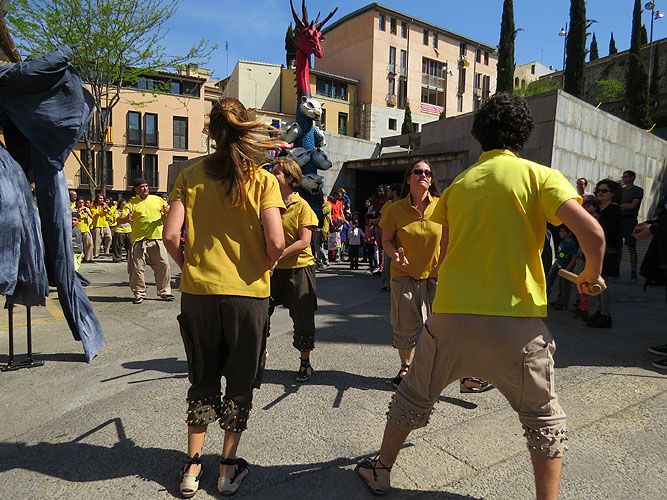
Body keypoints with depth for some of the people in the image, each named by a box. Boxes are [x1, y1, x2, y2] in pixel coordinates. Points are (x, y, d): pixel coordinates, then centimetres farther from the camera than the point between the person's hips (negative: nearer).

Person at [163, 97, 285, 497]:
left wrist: (189, 266, 9)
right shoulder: (262, 179, -6)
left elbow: (171, 235, -8)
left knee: (203, 379, 19)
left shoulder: (191, 176, 0)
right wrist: (268, 265, 4)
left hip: (199, 290, 2)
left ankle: (192, 467, 28)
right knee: (240, 382, 15)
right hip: (249, 292, -2)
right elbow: (276, 242, -16)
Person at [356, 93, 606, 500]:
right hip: (516, 322, -2)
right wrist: (591, 275, 7)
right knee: (544, 418, 21)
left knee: (415, 397, 22)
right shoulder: (538, 175, -1)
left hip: (451, 316, 3)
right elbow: (593, 233, -12)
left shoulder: (458, 184, 10)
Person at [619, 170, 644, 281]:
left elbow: (633, 205, -9)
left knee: (631, 247, -4)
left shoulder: (638, 190, 2)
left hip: (630, 220, -5)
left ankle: (633, 272, 0)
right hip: (619, 219, 5)